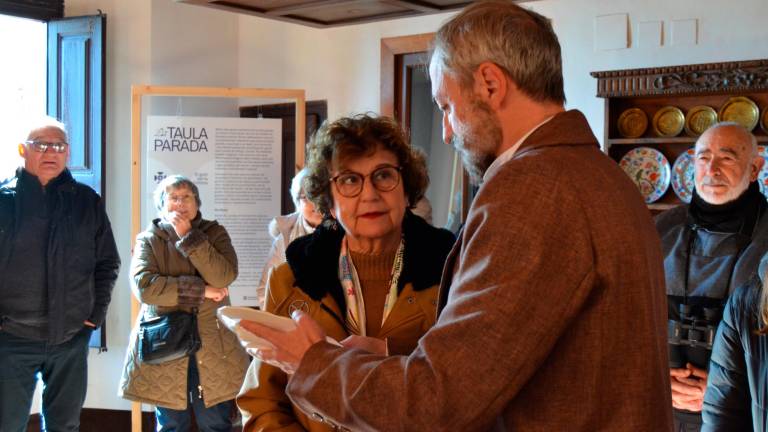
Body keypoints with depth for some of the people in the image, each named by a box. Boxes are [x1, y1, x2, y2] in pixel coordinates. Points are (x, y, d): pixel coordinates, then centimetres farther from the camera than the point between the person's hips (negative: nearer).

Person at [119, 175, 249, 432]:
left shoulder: (215, 233, 7)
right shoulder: (148, 240, 5)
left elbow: (225, 277, -11)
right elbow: (143, 286, -13)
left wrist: (188, 237, -12)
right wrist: (200, 290, -14)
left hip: (213, 346, 1)